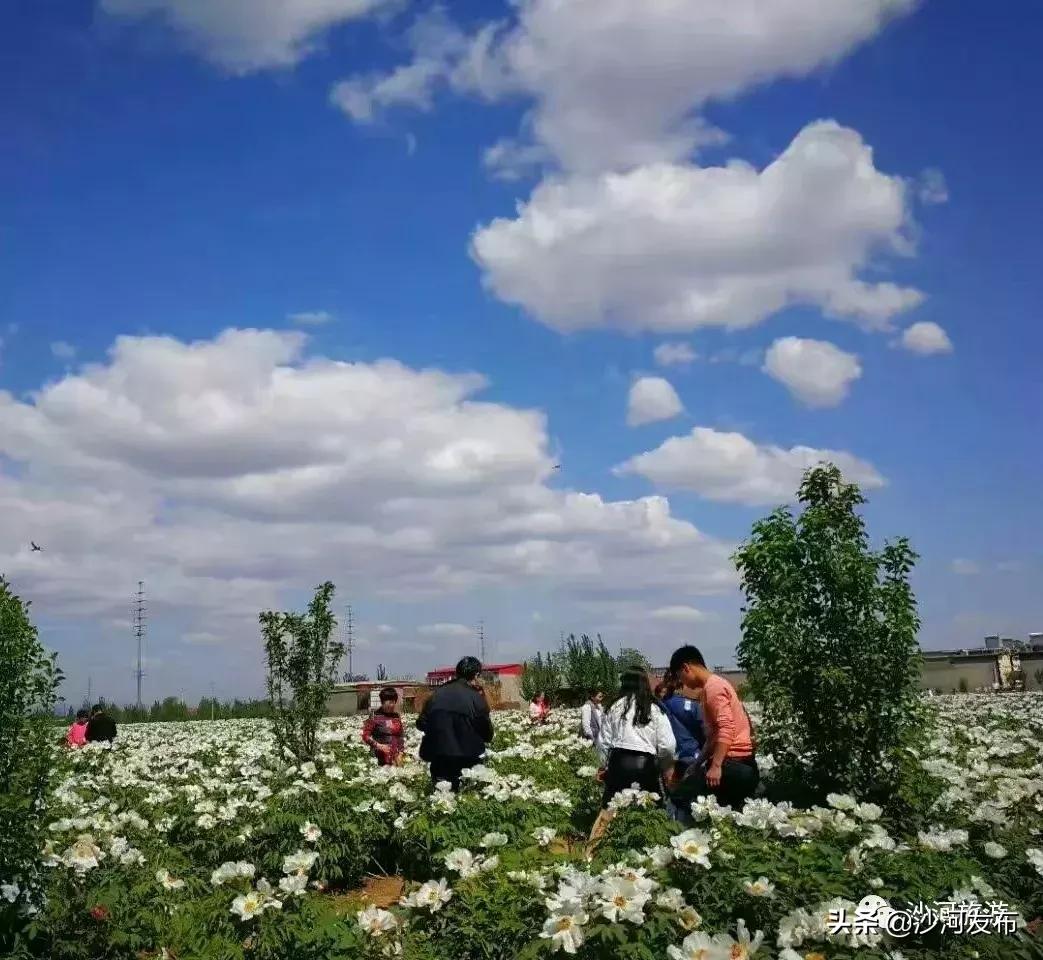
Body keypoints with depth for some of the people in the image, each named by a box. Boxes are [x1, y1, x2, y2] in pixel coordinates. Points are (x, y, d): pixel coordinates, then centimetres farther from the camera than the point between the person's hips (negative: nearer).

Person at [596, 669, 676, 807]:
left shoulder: (614, 708, 6)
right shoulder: (655, 710, 3)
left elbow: (603, 742, 8)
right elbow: (668, 746, -2)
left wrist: (605, 765, 23)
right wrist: (662, 767, 15)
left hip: (618, 763, 2)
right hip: (646, 764, -1)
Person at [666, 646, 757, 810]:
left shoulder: (713, 687, -11)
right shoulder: (711, 687, 22)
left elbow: (726, 729, -23)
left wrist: (715, 766, -27)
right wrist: (697, 765, 24)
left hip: (732, 761, -11)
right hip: (738, 762, 11)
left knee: (680, 796, -15)